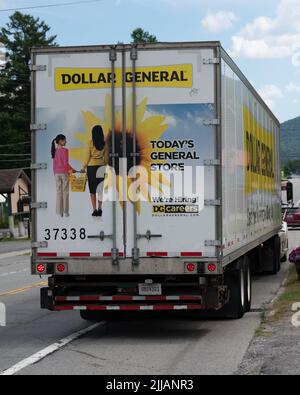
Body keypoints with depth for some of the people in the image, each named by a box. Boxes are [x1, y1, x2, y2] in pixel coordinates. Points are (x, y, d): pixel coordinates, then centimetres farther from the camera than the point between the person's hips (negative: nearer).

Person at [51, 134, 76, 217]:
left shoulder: (55, 151, 6)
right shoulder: (65, 150, -11)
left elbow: (54, 164, 9)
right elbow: (65, 163, -15)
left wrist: (55, 174, 15)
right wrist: (72, 170, -4)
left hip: (57, 173, 5)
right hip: (64, 172, -5)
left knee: (58, 192, 7)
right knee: (65, 192, 2)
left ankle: (59, 212, 5)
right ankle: (65, 212, 2)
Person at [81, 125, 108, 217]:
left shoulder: (90, 143, -7)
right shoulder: (104, 143, 2)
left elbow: (87, 156, -6)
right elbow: (106, 157, 6)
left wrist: (83, 168, 3)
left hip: (91, 166, -3)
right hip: (101, 166, 3)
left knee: (92, 189, 2)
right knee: (100, 188, 9)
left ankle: (95, 210, -1)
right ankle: (100, 209, 7)